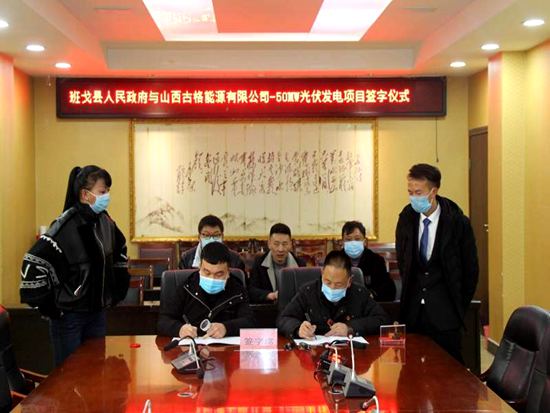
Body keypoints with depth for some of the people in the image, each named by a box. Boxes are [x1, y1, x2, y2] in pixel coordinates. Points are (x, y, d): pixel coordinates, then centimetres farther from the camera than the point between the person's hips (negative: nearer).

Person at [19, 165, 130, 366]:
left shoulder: (105, 222, 2)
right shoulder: (66, 226, -20)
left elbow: (119, 251, 20)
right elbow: (34, 261, -25)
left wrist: (118, 289, 14)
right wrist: (46, 305, -19)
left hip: (98, 311, 7)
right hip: (68, 314, -6)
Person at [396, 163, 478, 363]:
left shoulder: (457, 222, -9)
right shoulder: (406, 218, 2)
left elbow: (470, 268, -1)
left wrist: (460, 305, 3)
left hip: (445, 311, -3)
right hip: (413, 308, 3)